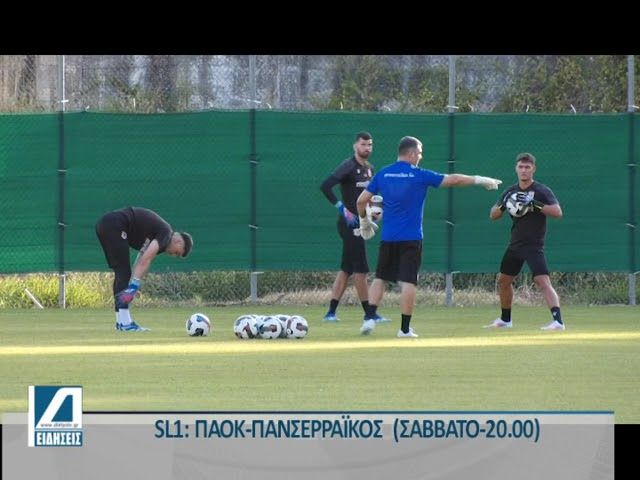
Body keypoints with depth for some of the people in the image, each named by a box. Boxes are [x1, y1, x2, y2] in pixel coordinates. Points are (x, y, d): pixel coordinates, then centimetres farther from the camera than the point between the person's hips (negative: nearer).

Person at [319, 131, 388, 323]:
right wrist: (342, 209, -23)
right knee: (361, 269, -6)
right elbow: (325, 186, -21)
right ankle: (369, 313, -2)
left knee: (347, 268, 9)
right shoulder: (348, 166, -12)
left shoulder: (370, 169, 13)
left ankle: (331, 312, 10)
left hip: (360, 222, 9)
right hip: (350, 223, -9)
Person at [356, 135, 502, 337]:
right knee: (408, 281, -2)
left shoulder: (383, 174, 4)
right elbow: (453, 180, -2)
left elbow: (361, 200, 6)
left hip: (387, 237, 4)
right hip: (411, 238, -4)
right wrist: (479, 180, 9)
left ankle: (370, 318, -2)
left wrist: (364, 220, 24)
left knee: (380, 278, 12)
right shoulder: (419, 175, -6)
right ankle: (405, 328, -2)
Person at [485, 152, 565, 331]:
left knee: (543, 281, -21)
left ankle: (558, 321, -28)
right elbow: (493, 215, 10)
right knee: (503, 281, 16)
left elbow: (557, 212, -20)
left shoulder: (542, 191, -8)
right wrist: (503, 205, -11)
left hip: (534, 246, -7)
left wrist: (535, 204, -28)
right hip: (515, 245, 7)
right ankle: (505, 319, 34)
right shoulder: (511, 192, 9)